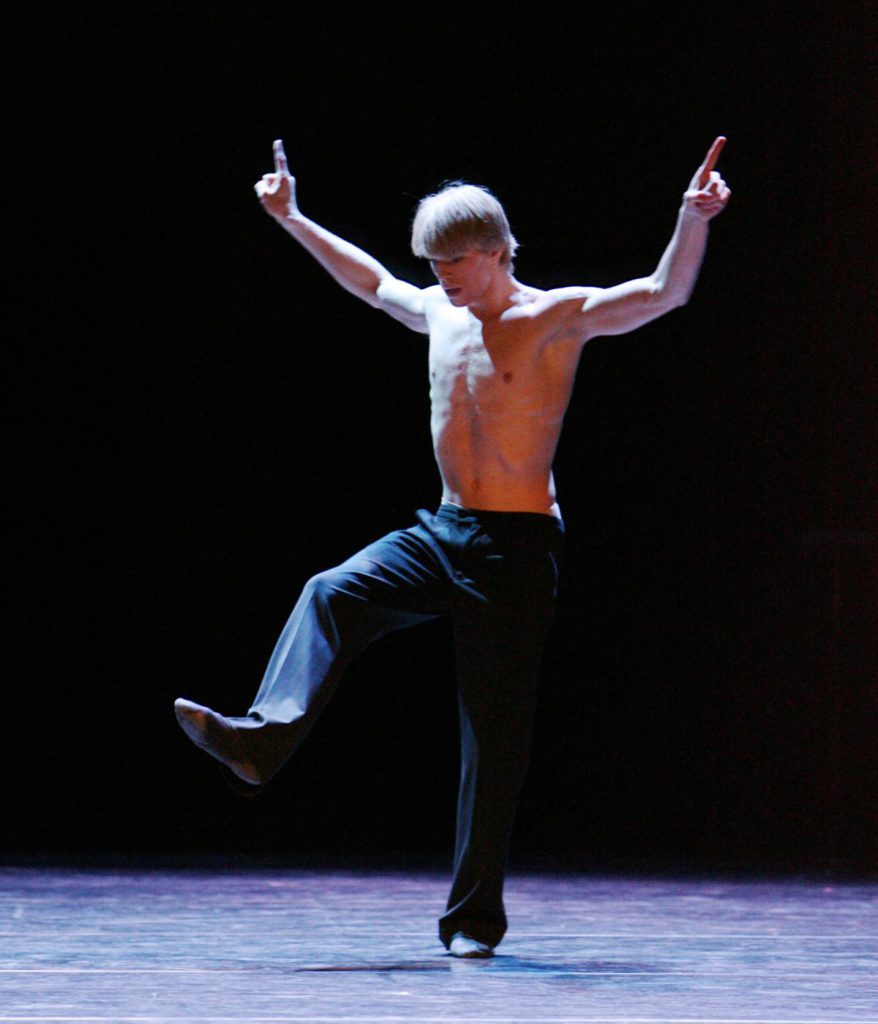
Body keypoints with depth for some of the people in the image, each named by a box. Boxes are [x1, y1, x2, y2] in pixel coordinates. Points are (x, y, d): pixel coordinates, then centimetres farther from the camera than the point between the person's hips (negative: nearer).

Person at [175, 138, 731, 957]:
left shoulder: (557, 319, -7)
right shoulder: (439, 313, 11)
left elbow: (665, 293, -17)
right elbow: (372, 282, 30)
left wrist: (693, 220, -33)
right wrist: (292, 220, 33)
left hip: (514, 549, -6)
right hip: (441, 530, 6)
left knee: (494, 728, -5)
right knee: (332, 595, -19)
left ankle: (475, 916, -1)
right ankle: (262, 741, -34)